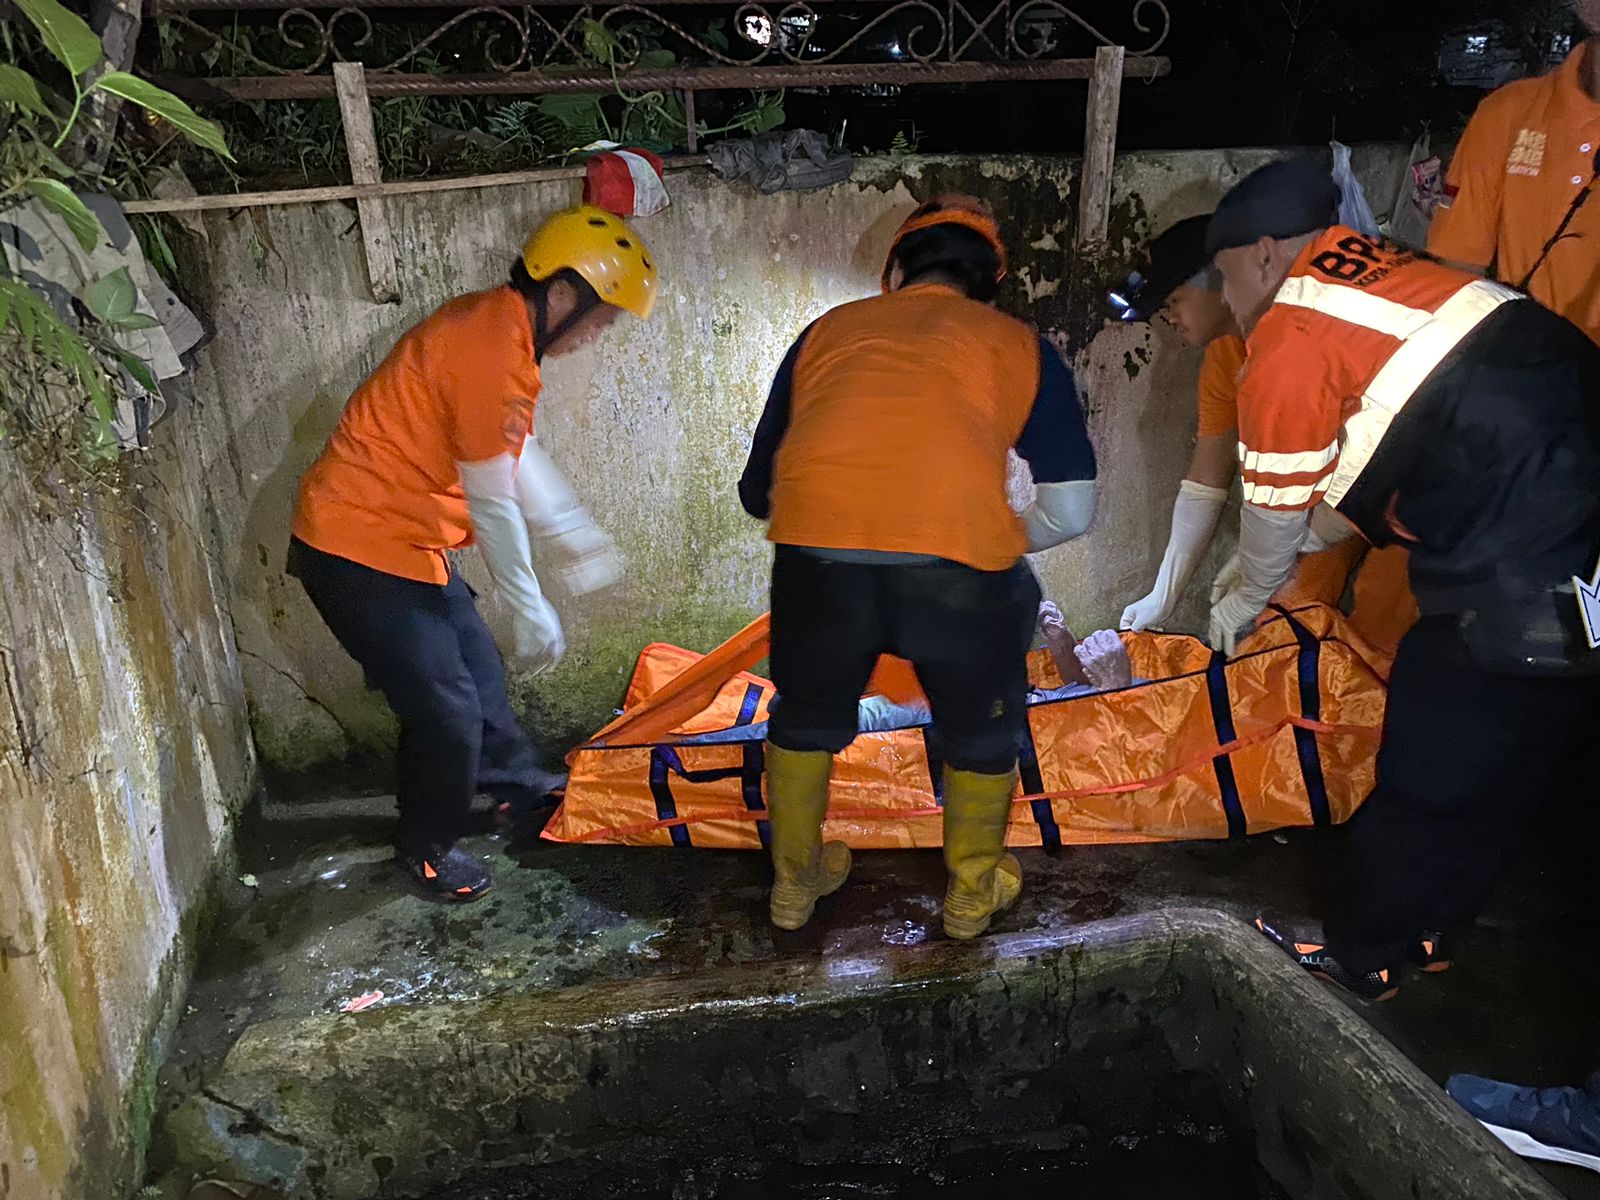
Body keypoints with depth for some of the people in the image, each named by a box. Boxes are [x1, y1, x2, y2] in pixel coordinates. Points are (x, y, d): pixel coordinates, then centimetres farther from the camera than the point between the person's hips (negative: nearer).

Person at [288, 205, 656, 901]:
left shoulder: (495, 324, 6)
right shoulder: (494, 348, -25)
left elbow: (520, 456, 16)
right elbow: (492, 502, -20)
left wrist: (578, 538, 22)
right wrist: (531, 611, -10)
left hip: (401, 539, 10)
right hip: (359, 550, -10)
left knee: (475, 662, 22)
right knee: (446, 708, 0)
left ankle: (516, 783, 44)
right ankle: (424, 849, 24)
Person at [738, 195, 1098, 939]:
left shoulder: (830, 328, 26)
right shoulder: (1017, 344, 22)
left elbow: (757, 492, 27)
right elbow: (1069, 513, 15)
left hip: (817, 550, 2)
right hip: (958, 559, -1)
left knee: (805, 714, 29)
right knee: (981, 727, 27)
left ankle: (795, 882, 47)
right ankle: (972, 893, 45)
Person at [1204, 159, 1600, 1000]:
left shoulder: (1287, 343, -8)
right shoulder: (1375, 271, 18)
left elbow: (1277, 508, 3)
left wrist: (1245, 601, 22)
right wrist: (1265, 570, 35)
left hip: (1519, 574, -9)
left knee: (1434, 769, 6)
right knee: (1501, 750, 19)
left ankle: (1361, 955, 24)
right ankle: (1424, 927, 37)